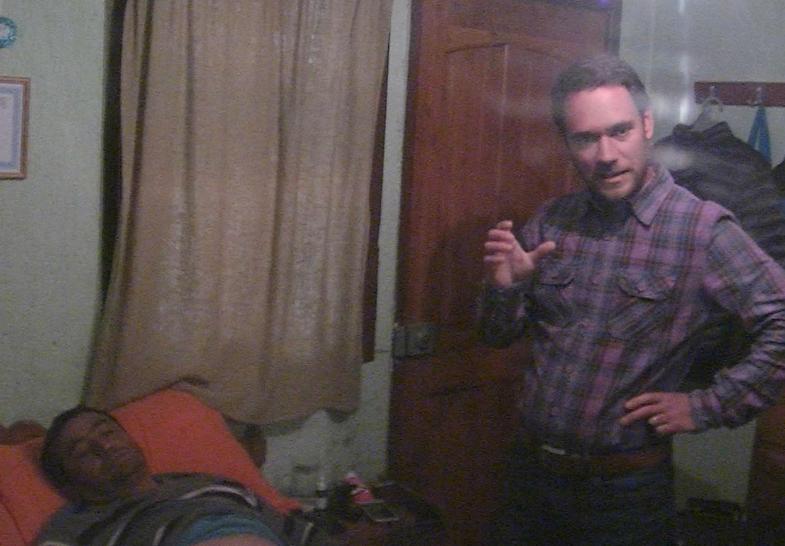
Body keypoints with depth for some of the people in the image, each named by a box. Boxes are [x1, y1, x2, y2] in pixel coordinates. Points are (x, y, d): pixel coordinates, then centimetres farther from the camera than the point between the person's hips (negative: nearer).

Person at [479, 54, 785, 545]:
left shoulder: (703, 228, -15)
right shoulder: (549, 223, -1)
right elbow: (500, 336, 6)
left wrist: (706, 407, -15)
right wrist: (505, 285, -13)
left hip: (627, 488, -4)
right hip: (533, 473, 4)